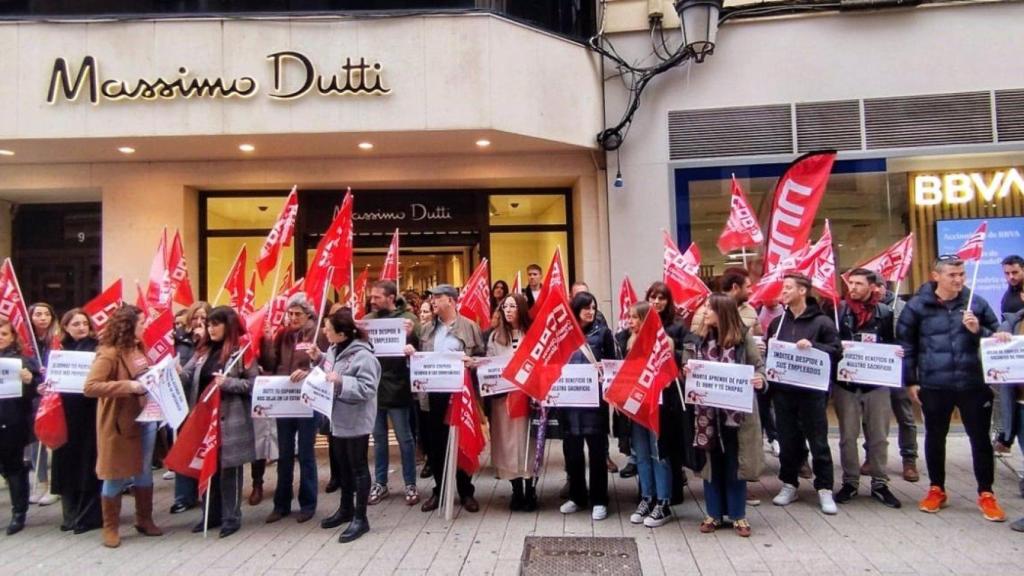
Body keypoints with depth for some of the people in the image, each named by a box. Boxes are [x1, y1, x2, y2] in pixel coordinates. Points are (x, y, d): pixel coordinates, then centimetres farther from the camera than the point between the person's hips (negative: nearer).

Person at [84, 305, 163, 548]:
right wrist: (128, 386, -30)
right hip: (120, 424, -7)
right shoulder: (108, 354, -16)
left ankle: (144, 520, 30)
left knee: (144, 472, 16)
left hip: (146, 420, 7)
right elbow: (90, 387, -25)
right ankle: (111, 528, 21)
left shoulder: (139, 349, 8)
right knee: (116, 476, 6)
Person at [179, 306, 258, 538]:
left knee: (228, 467, 3)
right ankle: (211, 514, 26)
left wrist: (227, 382, -21)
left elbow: (253, 384, -11)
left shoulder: (242, 350, -8)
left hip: (230, 418, -6)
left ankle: (231, 517, 14)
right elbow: (187, 375, 4)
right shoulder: (204, 350, 11)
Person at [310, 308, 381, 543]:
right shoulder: (334, 349, 4)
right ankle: (346, 509, 36)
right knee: (343, 466, 20)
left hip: (356, 421, -9)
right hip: (338, 418, 9)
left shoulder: (362, 355, -23)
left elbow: (367, 389, -26)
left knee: (358, 467, 3)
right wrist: (319, 359, 4)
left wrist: (341, 382, -31)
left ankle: (360, 518, 14)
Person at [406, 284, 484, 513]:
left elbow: (481, 358, -2)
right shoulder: (428, 329, 12)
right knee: (436, 442, 9)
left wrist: (470, 361, -22)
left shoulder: (469, 326, 0)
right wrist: (412, 353, -3)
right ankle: (439, 490, 23)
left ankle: (466, 491, 19)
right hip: (435, 392, 4)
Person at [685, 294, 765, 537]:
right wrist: (686, 373, -15)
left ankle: (738, 515, 22)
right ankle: (714, 514, 24)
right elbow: (686, 370, 7)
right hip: (707, 412, 2)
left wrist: (760, 381, -19)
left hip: (736, 412, -2)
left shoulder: (744, 337, -5)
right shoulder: (696, 339, 1)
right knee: (712, 463, 11)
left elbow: (759, 366, 0)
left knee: (735, 463, 8)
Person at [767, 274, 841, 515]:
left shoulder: (821, 321, -3)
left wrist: (812, 346, -20)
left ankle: (824, 489, 13)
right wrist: (768, 347, -1)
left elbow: (836, 351, -7)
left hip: (812, 390, -4)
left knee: (818, 440, 4)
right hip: (782, 390, 4)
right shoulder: (777, 322, 11)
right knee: (787, 439, 10)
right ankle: (789, 485, 22)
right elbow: (766, 349, 20)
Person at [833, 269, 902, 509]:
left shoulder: (885, 313, 2)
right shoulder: (838, 310, -1)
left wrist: (895, 353, -12)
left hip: (877, 382, 1)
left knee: (879, 436, 8)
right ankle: (850, 482, 19)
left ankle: (879, 483, 20)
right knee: (848, 436, 8)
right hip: (845, 382, -1)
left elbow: (892, 344, 9)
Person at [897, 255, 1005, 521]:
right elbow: (905, 344, 3)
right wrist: (910, 381, 0)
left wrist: (978, 331, -9)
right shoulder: (917, 306, -1)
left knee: (980, 437, 8)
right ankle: (936, 489, 27)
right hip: (934, 385, -1)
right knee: (935, 437, 11)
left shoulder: (976, 303, 4)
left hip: (973, 384, 1)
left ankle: (986, 494, 23)